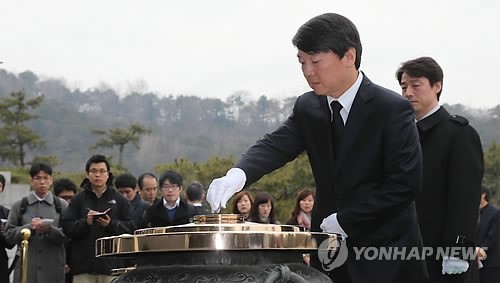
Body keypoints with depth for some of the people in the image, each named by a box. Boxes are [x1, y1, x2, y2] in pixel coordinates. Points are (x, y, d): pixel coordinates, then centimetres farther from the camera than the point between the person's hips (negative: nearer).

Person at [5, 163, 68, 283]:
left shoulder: (62, 205, 9)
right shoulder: (19, 206, 10)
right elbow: (9, 235, 3)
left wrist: (50, 230, -17)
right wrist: (29, 227, -13)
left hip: (53, 270, 0)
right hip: (26, 268, 0)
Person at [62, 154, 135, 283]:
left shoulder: (119, 199, 8)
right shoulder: (79, 199, 9)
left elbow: (131, 227, 2)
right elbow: (67, 227, 2)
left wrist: (111, 224, -15)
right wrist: (85, 222, -15)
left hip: (111, 263, 0)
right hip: (83, 262, 0)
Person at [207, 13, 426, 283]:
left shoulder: (392, 109, -13)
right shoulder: (307, 107, 5)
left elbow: (406, 183, -16)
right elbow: (275, 145, -8)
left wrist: (346, 220, -16)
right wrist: (237, 174, -29)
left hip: (384, 257, -5)